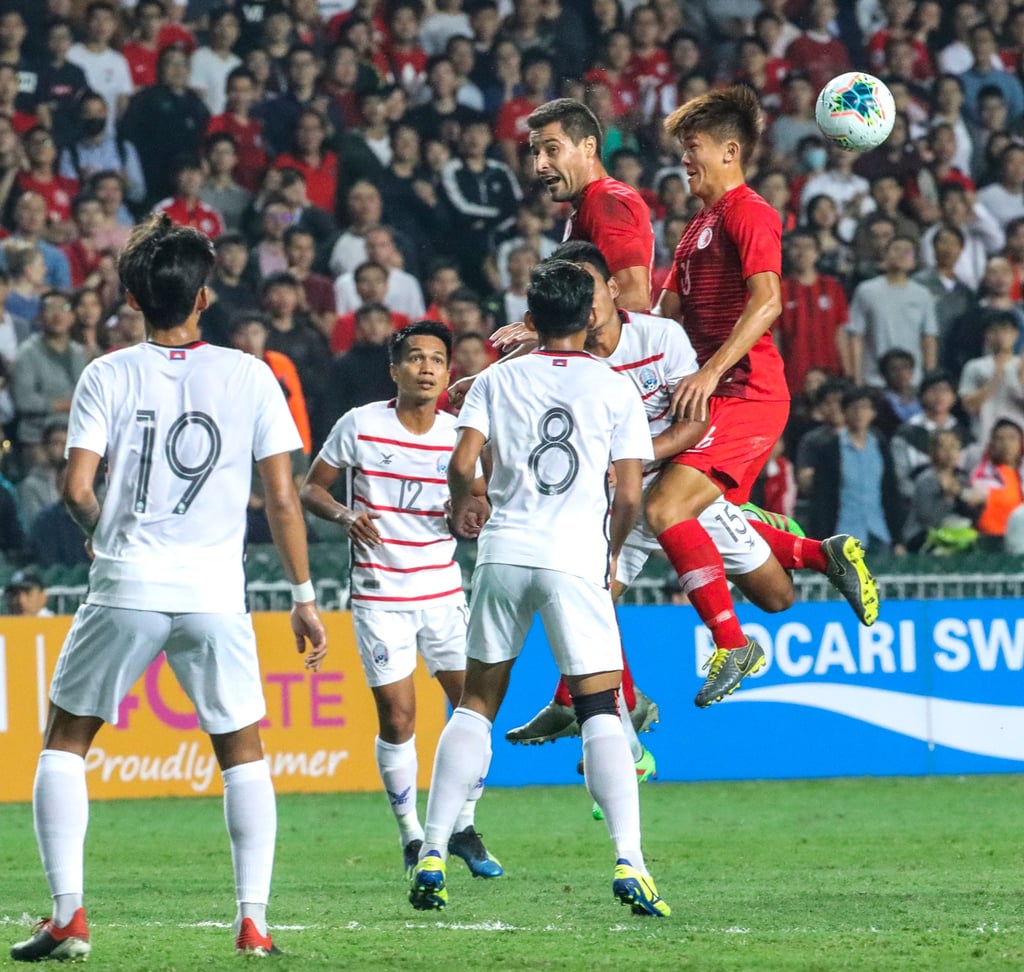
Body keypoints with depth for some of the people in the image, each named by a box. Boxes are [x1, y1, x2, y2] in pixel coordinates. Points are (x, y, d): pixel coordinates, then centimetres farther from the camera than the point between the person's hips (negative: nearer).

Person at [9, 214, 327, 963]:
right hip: (215, 592, 1)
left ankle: (68, 915, 3)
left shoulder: (109, 375, 0)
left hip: (125, 590, -1)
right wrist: (304, 598, 9)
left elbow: (77, 489, -7)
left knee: (65, 740, 14)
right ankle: (253, 921, 5)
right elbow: (282, 498, 2)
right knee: (243, 752, 16)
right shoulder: (249, 376, 3)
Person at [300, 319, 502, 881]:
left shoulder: (459, 435, 1)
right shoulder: (360, 425, -6)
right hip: (379, 594, -3)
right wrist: (342, 514, -18)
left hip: (443, 591, 3)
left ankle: (463, 828, 12)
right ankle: (411, 836, 12)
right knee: (397, 718, -5)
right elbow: (310, 488, 2)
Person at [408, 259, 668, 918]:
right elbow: (629, 496, 1)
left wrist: (465, 504, 22)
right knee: (601, 714, -2)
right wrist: (612, 555, 19)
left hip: (505, 550, 2)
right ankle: (629, 861, -16)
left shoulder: (498, 379, 9)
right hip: (576, 559, -2)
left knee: (477, 704, 13)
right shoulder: (615, 388, 5)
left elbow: (462, 463, -1)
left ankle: (433, 856, 8)